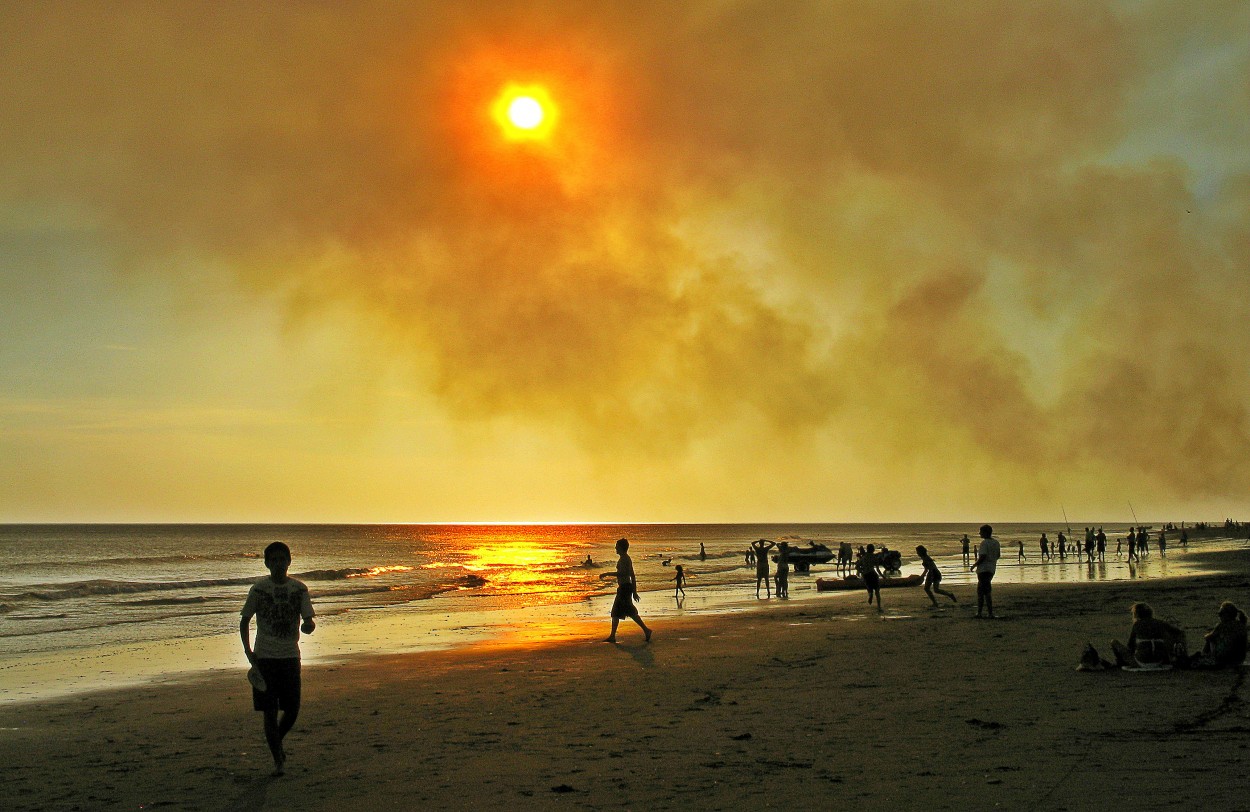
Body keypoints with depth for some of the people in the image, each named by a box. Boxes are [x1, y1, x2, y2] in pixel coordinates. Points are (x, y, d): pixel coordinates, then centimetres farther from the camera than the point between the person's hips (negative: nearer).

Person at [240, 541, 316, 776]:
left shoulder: (299, 589, 1)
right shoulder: (259, 589, -3)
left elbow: (309, 619, 0)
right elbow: (245, 620, 5)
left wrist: (309, 624, -25)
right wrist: (248, 651, -5)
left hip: (290, 657, 2)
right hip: (264, 657, -2)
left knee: (292, 710, 4)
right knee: (270, 711, -3)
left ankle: (277, 742, 33)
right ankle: (277, 759, 8)